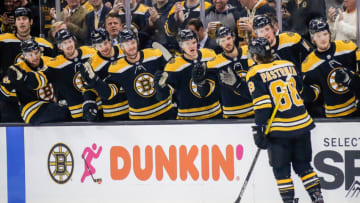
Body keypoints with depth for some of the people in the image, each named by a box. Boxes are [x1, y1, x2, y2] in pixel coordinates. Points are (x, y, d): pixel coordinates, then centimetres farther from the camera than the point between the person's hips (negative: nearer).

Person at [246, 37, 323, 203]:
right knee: (303, 164, 16)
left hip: (280, 129, -5)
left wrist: (259, 130, -10)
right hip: (302, 124, 5)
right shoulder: (289, 65, 9)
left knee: (281, 169, 8)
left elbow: (262, 104, -13)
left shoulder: (255, 74, -7)